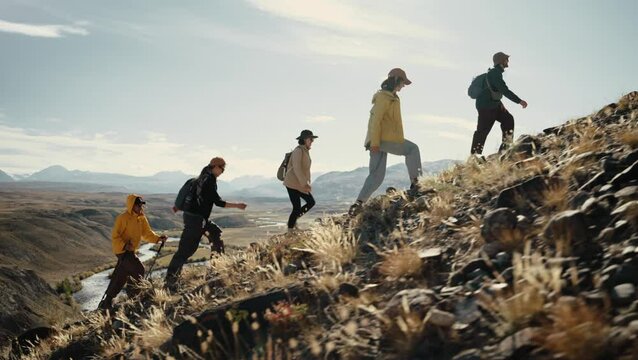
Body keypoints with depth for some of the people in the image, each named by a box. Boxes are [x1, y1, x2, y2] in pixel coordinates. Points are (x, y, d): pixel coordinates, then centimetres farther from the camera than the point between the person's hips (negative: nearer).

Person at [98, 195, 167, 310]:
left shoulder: (141, 218, 6)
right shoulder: (123, 218, -18)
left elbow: (147, 233, 9)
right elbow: (115, 236, -17)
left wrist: (158, 238, -7)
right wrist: (124, 245, -31)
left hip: (130, 251, 8)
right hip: (122, 250, -8)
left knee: (119, 277, 14)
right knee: (139, 271, -17)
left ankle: (106, 302, 25)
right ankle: (133, 296, 0)